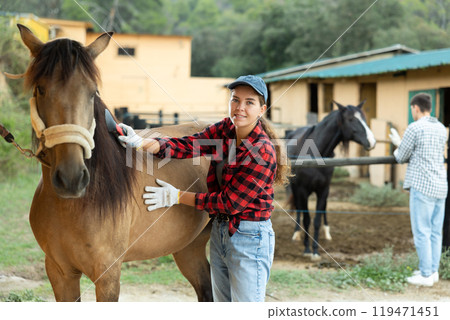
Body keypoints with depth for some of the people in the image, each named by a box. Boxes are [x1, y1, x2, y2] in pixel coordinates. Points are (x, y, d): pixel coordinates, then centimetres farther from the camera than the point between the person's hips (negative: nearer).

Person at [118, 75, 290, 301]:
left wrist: (178, 197, -15)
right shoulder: (225, 130, 1)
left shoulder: (263, 151, -22)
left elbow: (230, 202, -20)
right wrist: (142, 143, -24)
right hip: (220, 231, 8)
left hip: (249, 237, -8)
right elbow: (190, 145, -9)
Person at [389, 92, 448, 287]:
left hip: (422, 187, -7)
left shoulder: (414, 128, -11)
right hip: (440, 187, 8)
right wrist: (400, 142, 29)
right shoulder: (441, 129, 12)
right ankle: (433, 270, 18)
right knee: (435, 232, 12)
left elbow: (401, 158, -3)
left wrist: (397, 147, 19)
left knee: (422, 233, -2)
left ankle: (426, 275, 1)